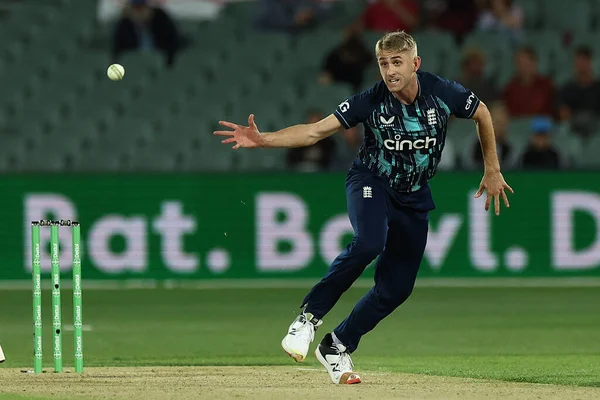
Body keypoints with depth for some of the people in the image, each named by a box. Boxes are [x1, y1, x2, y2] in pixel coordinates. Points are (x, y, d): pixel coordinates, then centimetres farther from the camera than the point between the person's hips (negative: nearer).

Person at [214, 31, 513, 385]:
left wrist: (492, 171, 6)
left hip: (414, 196, 3)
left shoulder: (443, 93, -18)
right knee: (369, 243, -35)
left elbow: (482, 115, 2)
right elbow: (314, 131, -25)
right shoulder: (371, 102, -22)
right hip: (371, 183, -3)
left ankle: (337, 348, 18)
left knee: (397, 287, 2)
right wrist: (262, 140, -39)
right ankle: (309, 317, -23)